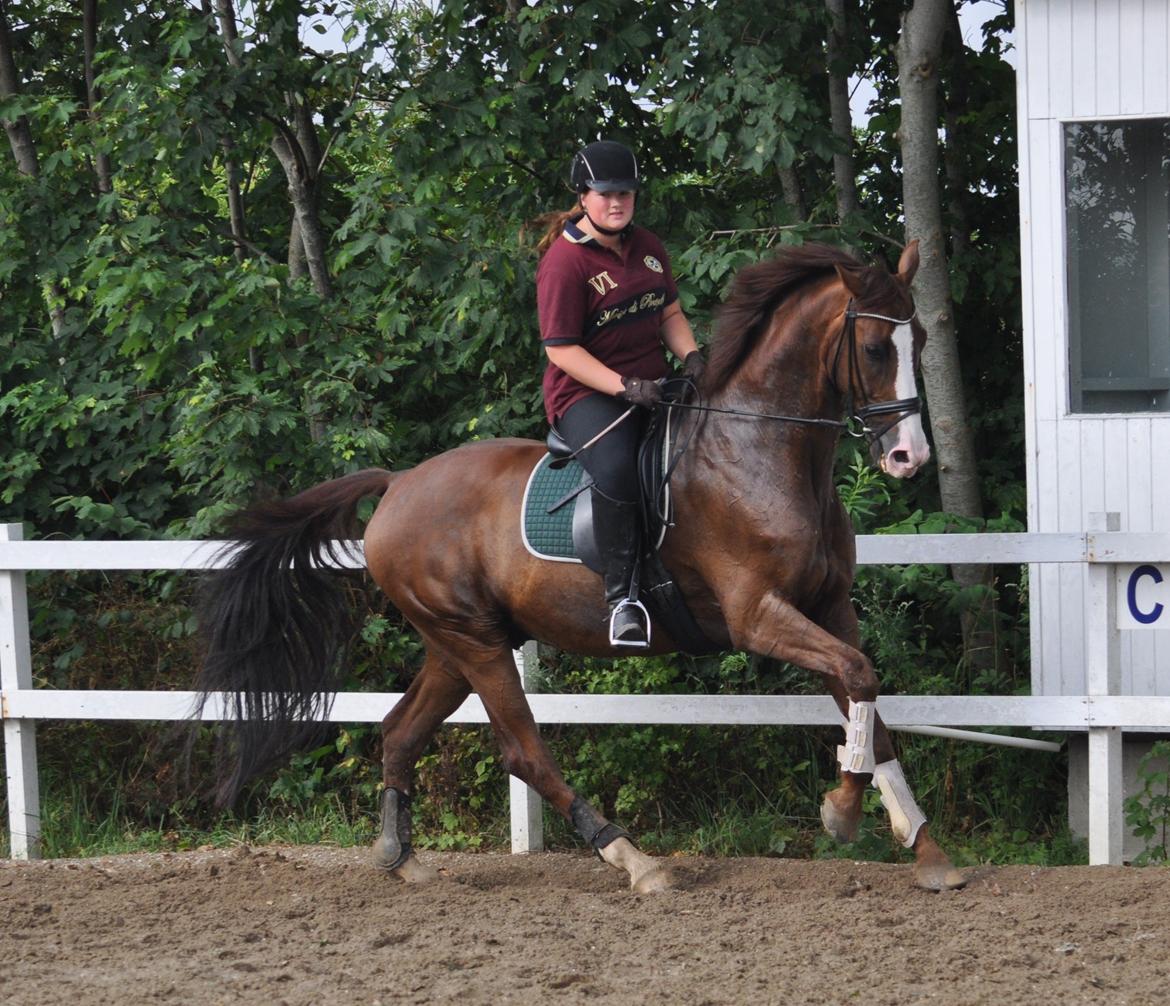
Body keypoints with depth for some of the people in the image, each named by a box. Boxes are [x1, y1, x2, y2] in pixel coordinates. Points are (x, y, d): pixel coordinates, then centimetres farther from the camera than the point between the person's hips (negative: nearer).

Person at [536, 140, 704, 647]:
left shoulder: (647, 247, 12)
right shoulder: (565, 261, -11)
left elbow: (670, 313, 21)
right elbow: (562, 349, -15)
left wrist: (690, 355, 0)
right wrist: (623, 387, -25)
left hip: (650, 385, 7)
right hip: (586, 391, -7)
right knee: (615, 468, -36)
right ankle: (621, 596, -28)